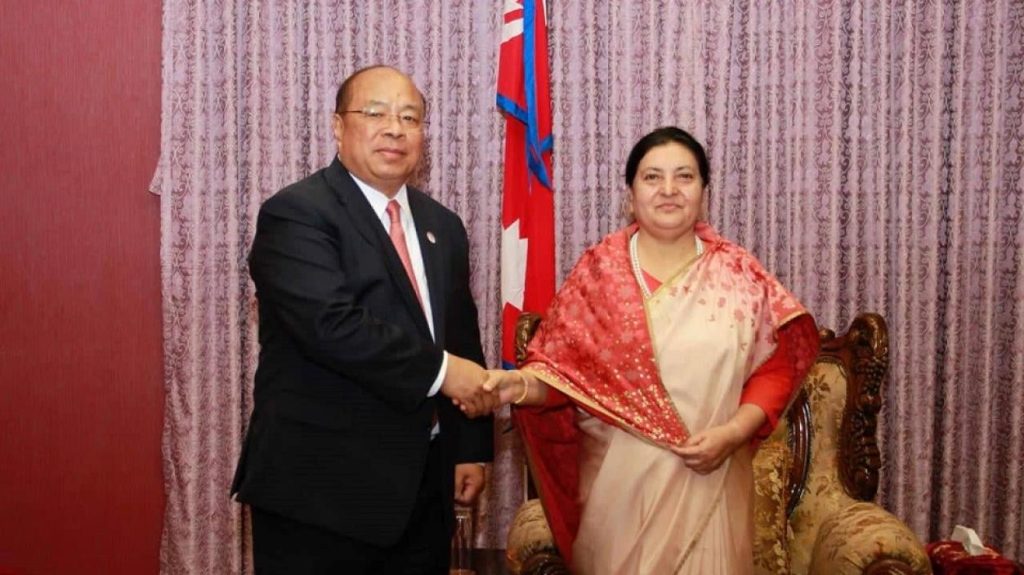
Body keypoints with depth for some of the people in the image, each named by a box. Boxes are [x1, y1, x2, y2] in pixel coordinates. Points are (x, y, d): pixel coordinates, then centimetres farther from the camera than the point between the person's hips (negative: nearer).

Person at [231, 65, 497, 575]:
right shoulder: (295, 214, -10)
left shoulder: (442, 226, 13)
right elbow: (332, 325, -24)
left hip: (423, 487, 7)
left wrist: (471, 447, 9)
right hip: (320, 488, -6)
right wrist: (439, 370, -19)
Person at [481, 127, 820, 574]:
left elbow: (775, 367, 3)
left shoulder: (739, 274, 2)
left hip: (708, 482, 1)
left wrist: (733, 432, -11)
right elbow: (558, 366, -2)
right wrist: (522, 384, -23)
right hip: (617, 480, 0)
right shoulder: (597, 270, 0)